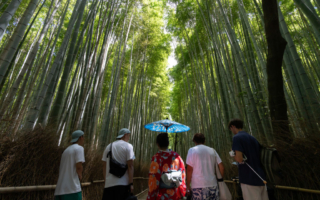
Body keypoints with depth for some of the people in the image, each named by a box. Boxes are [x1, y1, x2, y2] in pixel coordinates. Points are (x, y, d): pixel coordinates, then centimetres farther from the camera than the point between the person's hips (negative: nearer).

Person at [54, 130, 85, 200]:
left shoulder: (66, 150, 19)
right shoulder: (79, 148, -8)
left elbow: (61, 170, 22)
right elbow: (79, 167, -18)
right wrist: (80, 175, 3)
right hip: (72, 189, -8)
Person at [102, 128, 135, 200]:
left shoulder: (109, 146, 10)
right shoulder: (128, 146, -6)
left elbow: (104, 166, 11)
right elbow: (130, 166, -12)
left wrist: (105, 182, 17)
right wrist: (131, 183, -9)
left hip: (109, 183, 5)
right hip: (123, 183, -5)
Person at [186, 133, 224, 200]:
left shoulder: (192, 150, -3)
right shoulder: (212, 150, 9)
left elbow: (189, 170, -8)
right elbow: (221, 167, 7)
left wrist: (188, 185, 1)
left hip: (199, 186, -4)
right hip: (213, 185, 4)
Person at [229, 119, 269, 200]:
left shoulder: (237, 137, -12)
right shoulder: (252, 138, 12)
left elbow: (239, 158, -21)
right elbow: (259, 156, 18)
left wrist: (233, 154, 0)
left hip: (249, 179, -8)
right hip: (261, 177, 8)